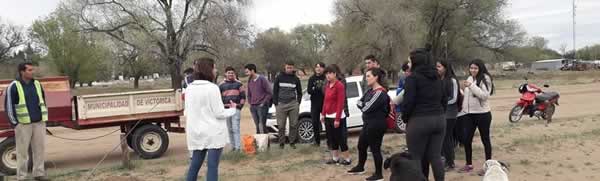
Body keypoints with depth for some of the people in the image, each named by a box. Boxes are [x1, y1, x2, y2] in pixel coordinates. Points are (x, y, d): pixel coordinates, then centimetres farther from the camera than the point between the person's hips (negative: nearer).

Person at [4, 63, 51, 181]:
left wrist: (44, 117, 11)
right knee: (23, 150, 1)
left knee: (40, 148, 5)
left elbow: (43, 101, 17)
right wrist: (14, 123, -9)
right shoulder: (13, 86, -4)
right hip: (23, 124, -4)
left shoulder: (37, 84, 11)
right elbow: (9, 105, -5)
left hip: (39, 122, 4)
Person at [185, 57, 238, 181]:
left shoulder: (190, 88, 6)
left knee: (195, 163, 15)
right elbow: (219, 113, -13)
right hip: (213, 133, -6)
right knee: (212, 165, 0)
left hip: (196, 133, 6)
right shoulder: (212, 88, -15)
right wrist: (233, 109, 4)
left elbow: (187, 111, 12)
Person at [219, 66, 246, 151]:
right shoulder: (222, 85, 10)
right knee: (230, 129, 7)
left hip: (236, 109, -3)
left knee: (236, 128, -10)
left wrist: (241, 105, -2)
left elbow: (243, 96, 8)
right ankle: (233, 146, 16)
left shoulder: (238, 84, 7)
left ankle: (238, 147, -11)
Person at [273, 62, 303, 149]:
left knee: (294, 124, 0)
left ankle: (292, 142, 11)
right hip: (281, 104, -1)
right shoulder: (279, 77, 6)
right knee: (281, 125, 0)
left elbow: (299, 92, 18)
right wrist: (276, 103, -1)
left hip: (293, 104, 1)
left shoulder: (296, 79, 10)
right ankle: (281, 143, 9)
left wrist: (298, 102, 7)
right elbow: (275, 91, 6)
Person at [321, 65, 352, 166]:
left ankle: (347, 159, 10)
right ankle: (335, 158, 23)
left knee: (340, 138, -1)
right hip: (328, 117, 8)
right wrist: (323, 114, 11)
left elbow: (341, 103, -17)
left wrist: (337, 119, -20)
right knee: (331, 138, 13)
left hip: (337, 117, -8)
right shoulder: (327, 85, 11)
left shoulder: (339, 85, -14)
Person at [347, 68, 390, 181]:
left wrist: (362, 105, -3)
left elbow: (366, 108, -22)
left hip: (376, 125, -10)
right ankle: (360, 167, 39)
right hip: (368, 124, 10)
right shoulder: (370, 91, 10)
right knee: (361, 146, 20)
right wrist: (364, 105, -11)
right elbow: (359, 102, 8)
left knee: (375, 149, 0)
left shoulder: (380, 93, -20)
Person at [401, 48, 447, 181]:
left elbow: (408, 101, -13)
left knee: (416, 158, 3)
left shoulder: (413, 77, -8)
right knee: (435, 156, 9)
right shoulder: (436, 77, 14)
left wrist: (405, 118, 0)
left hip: (419, 121, -7)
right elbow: (444, 99, 17)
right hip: (439, 119, 7)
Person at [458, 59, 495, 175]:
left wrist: (471, 86, -24)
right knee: (467, 139, 9)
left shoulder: (485, 78, -10)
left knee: (485, 139, 4)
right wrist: (464, 108, 17)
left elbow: (485, 95, -22)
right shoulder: (469, 78, 11)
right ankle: (469, 164, 22)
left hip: (482, 114, -7)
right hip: (469, 114, 7)